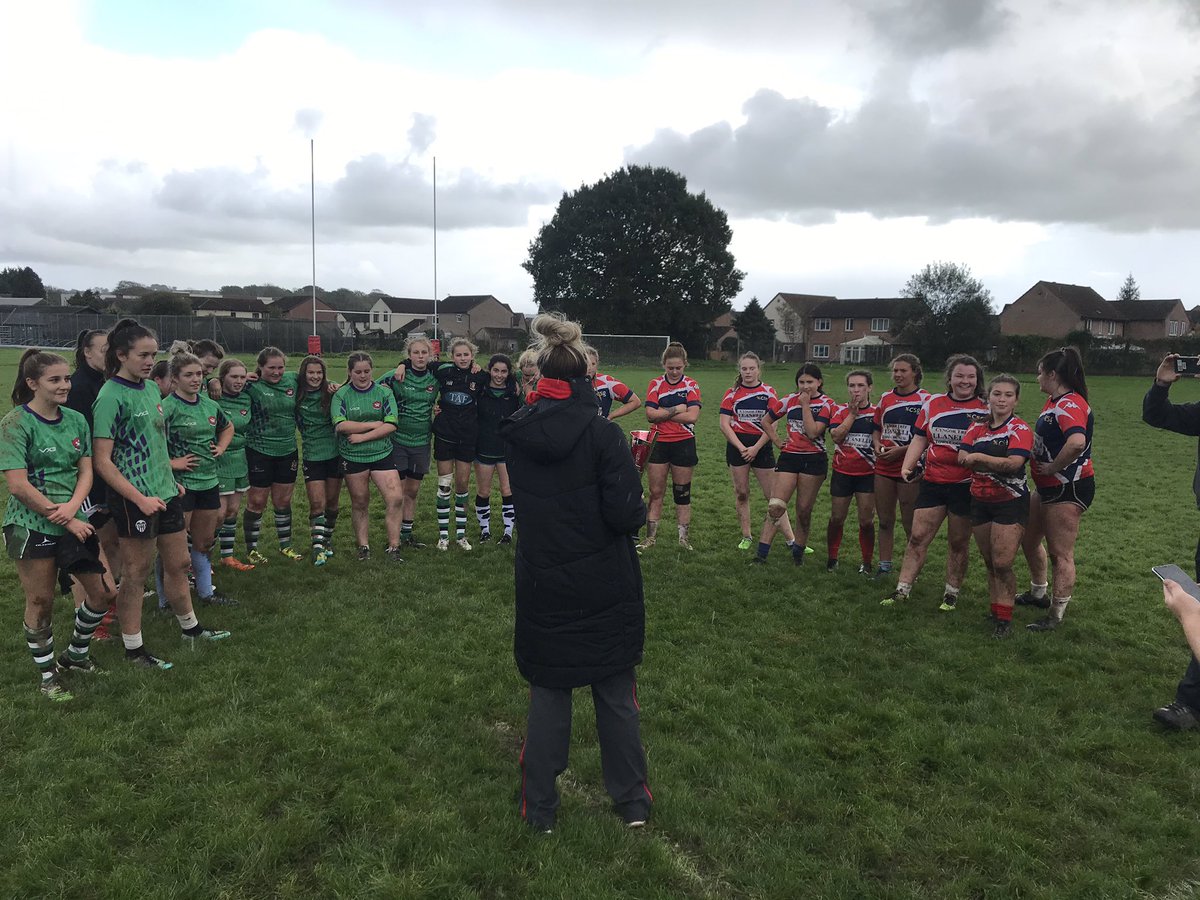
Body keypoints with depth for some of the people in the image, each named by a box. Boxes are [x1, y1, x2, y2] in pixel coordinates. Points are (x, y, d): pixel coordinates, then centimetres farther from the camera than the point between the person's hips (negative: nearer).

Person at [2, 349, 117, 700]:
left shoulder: (76, 420, 6)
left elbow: (86, 472, 5)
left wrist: (72, 507, -15)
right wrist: (69, 522, -16)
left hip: (75, 522, 6)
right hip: (32, 526, -5)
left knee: (103, 592, 7)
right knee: (41, 601, 5)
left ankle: (76, 654, 31)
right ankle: (48, 675, 24)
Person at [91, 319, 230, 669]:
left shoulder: (150, 388, 9)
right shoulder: (111, 396, -15)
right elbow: (102, 460, -17)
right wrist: (140, 498, -22)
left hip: (165, 494, 8)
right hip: (136, 500, -8)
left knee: (179, 564, 18)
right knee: (136, 574, 5)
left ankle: (190, 627, 35)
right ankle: (134, 649, 19)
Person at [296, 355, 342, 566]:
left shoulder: (331, 392, -3)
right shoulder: (296, 394, -3)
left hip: (335, 452, 1)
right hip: (312, 455, -1)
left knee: (332, 501, 11)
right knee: (317, 503, -7)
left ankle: (327, 539, 30)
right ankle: (318, 547, -4)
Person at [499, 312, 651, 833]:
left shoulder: (517, 433, -5)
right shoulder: (602, 434, -17)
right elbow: (627, 515, -19)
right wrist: (637, 508, 2)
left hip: (542, 587, 3)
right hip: (604, 590, -2)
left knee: (548, 694, 16)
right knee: (617, 694, 15)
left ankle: (540, 809, 27)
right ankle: (632, 802, 29)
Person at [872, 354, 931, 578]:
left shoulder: (925, 399, -7)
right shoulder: (886, 397, 11)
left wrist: (901, 450, -17)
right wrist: (877, 445, 0)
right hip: (883, 467, 5)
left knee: (911, 524, 1)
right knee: (884, 520, 12)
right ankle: (884, 565, 23)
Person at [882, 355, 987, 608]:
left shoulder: (986, 410, -1)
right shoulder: (933, 404, 6)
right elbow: (919, 439, 9)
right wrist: (907, 466, -6)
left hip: (965, 485, -2)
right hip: (933, 481, 2)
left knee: (959, 542, 9)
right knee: (917, 537, 1)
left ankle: (952, 593, 24)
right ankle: (903, 589, 8)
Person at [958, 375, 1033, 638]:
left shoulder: (1020, 430, -9)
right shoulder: (978, 427, 8)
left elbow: (1014, 463, -23)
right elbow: (962, 458, -5)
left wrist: (979, 457, -17)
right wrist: (1000, 463, -15)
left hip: (1010, 502, -5)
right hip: (980, 501, 5)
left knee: (1002, 564, -10)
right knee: (989, 562, 11)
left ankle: (1004, 619, 1)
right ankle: (995, 609, 21)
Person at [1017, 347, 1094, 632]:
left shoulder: (1070, 404, -22)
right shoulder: (1054, 401, 9)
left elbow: (1077, 442, -40)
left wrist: (1053, 467, -25)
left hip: (1068, 489, -10)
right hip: (1048, 487, 11)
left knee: (1061, 554, -1)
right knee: (1029, 539, 22)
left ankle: (1056, 615, 10)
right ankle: (1038, 593, 41)